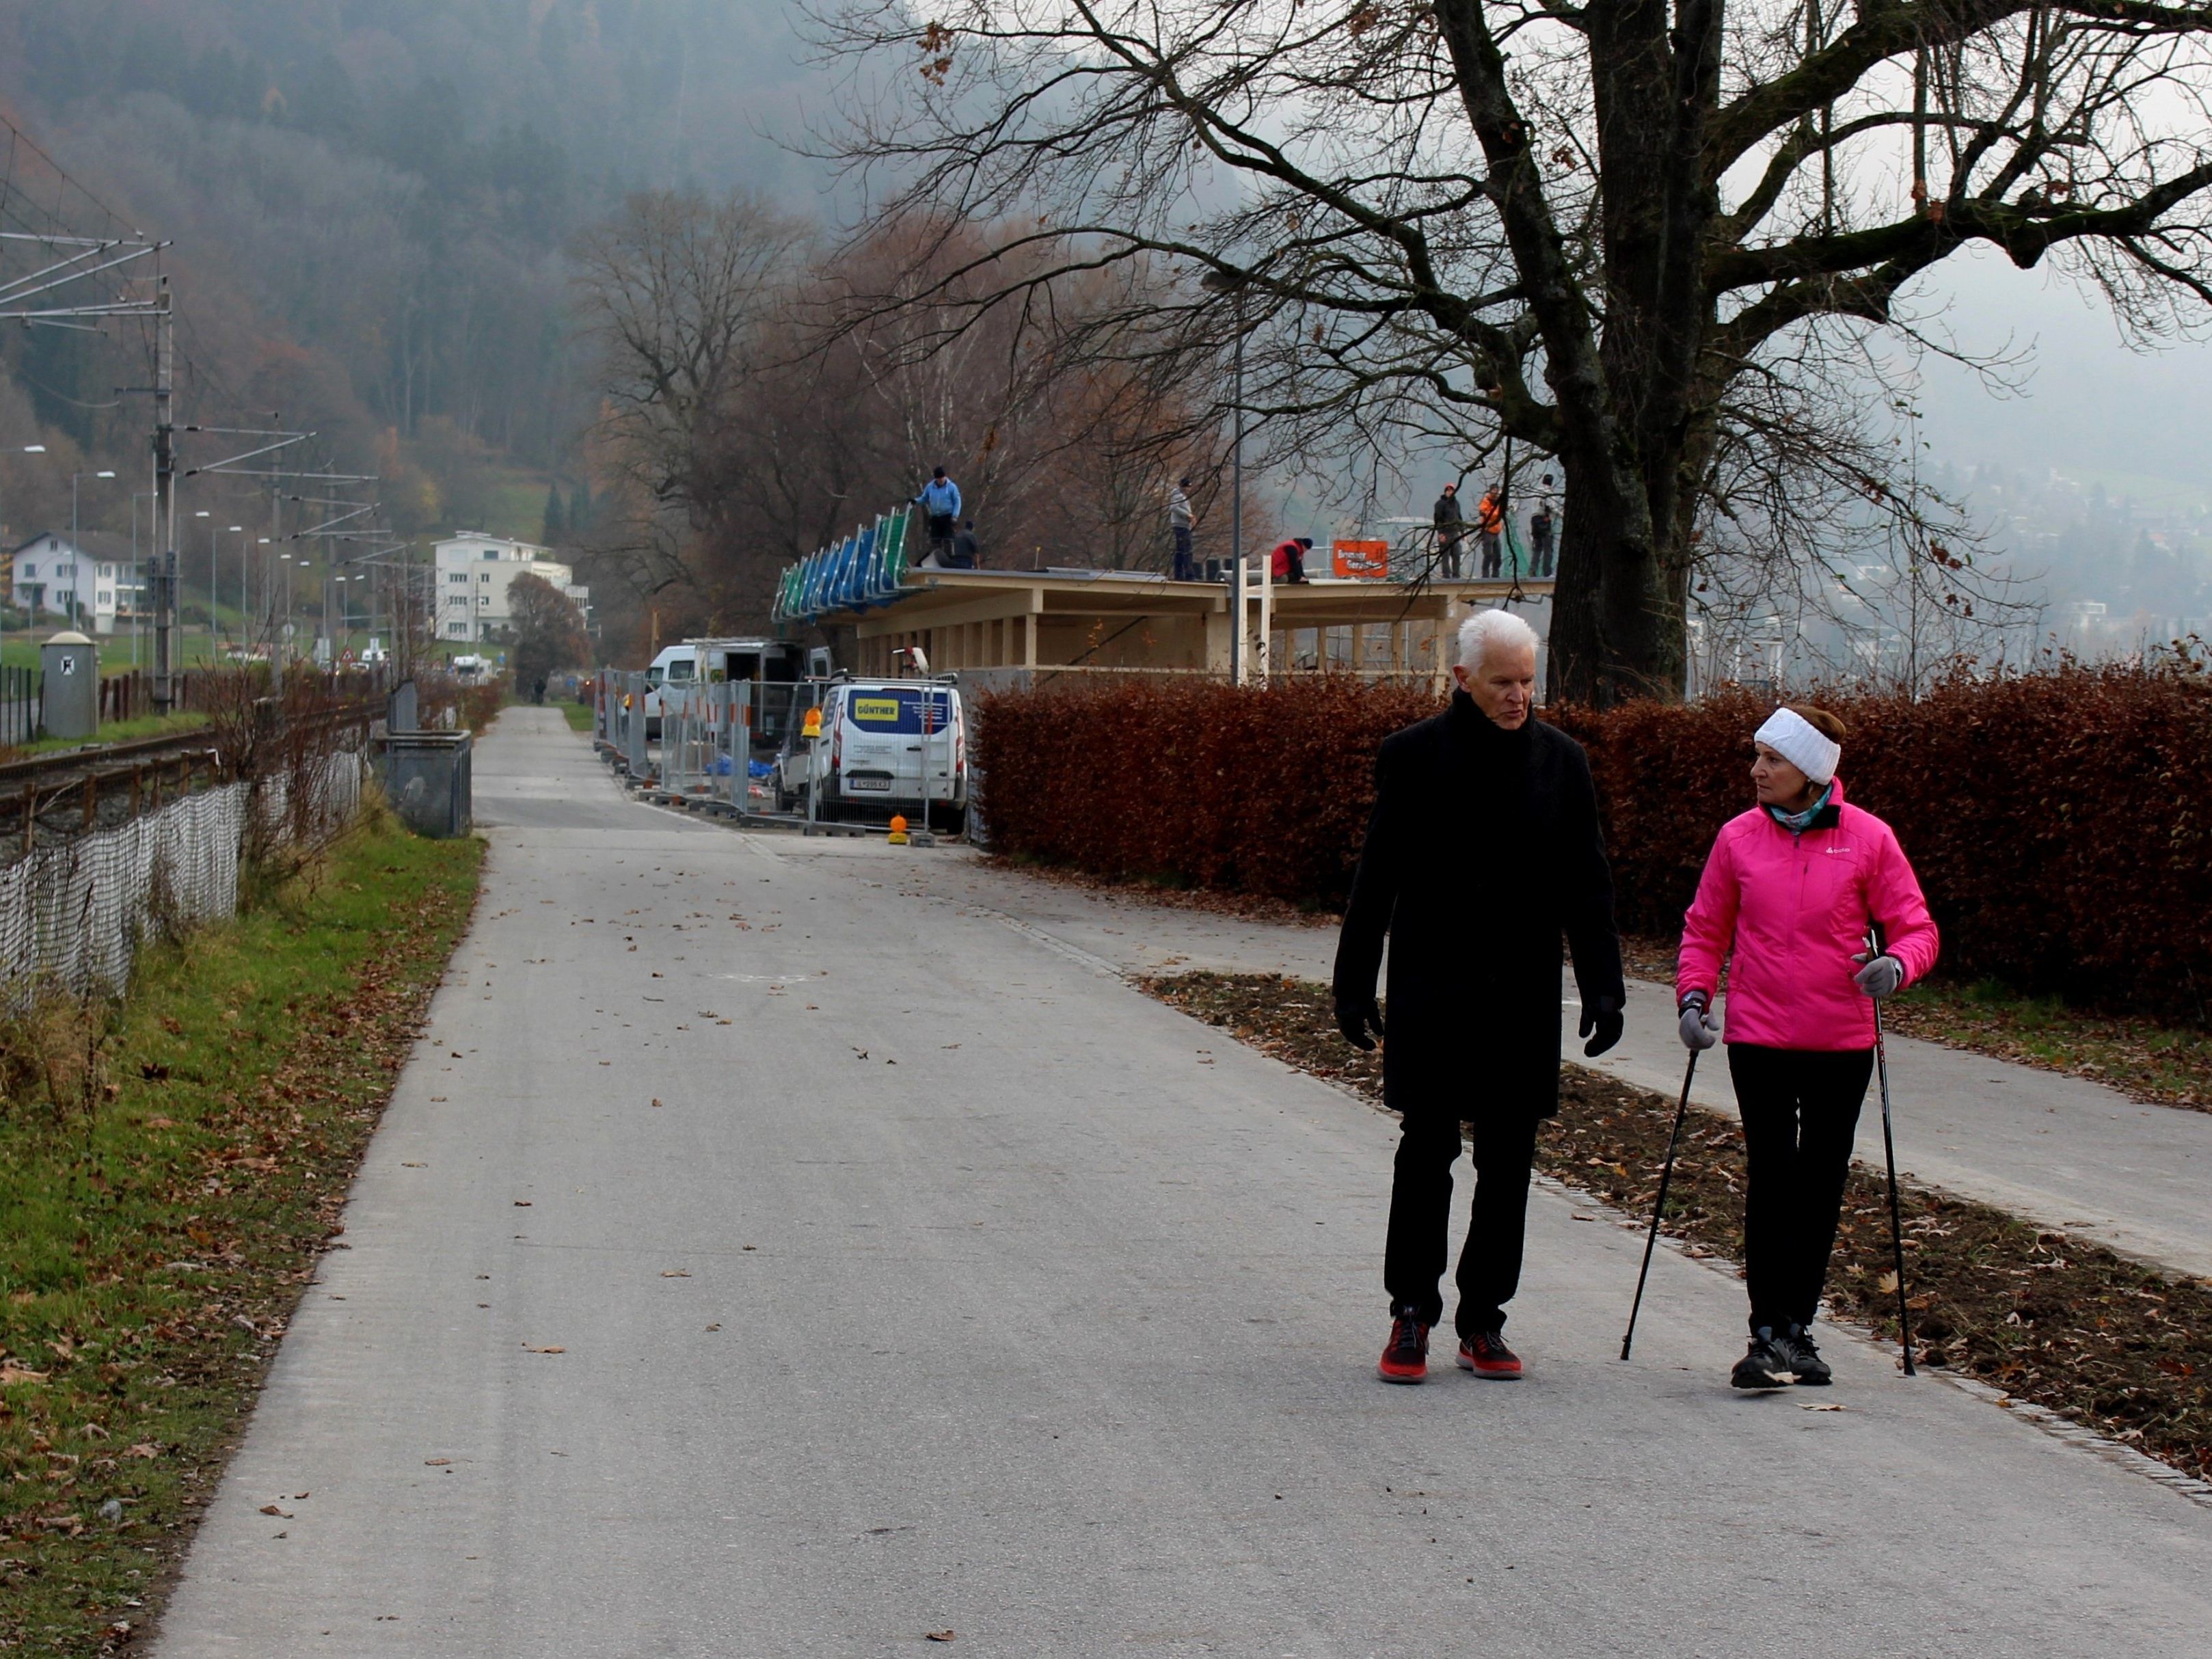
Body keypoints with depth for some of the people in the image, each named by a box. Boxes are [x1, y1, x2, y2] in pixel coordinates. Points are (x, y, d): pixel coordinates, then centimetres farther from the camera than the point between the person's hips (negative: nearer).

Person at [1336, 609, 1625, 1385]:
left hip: (1523, 997, 2)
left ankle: (1483, 1320, 16)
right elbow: (1377, 877, 1)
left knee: (1508, 1161, 6)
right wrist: (1354, 983, 0)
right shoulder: (1413, 754, -2)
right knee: (1427, 1152, -1)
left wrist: (1603, 985, -1)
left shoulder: (1562, 759, 5)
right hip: (1432, 990, -2)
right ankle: (1411, 1314, 11)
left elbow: (1587, 883, 7)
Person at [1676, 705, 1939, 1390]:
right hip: (1759, 1038, 0)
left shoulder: (1868, 839, -2)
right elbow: (1705, 929, 10)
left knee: (1821, 1183, 8)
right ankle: (1769, 1334, -3)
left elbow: (1915, 927, 1)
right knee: (1771, 1179, -5)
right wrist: (1694, 996, -4)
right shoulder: (1738, 838, 2)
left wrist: (1895, 965, -20)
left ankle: (1798, 1327, 20)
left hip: (1841, 1042, 0)